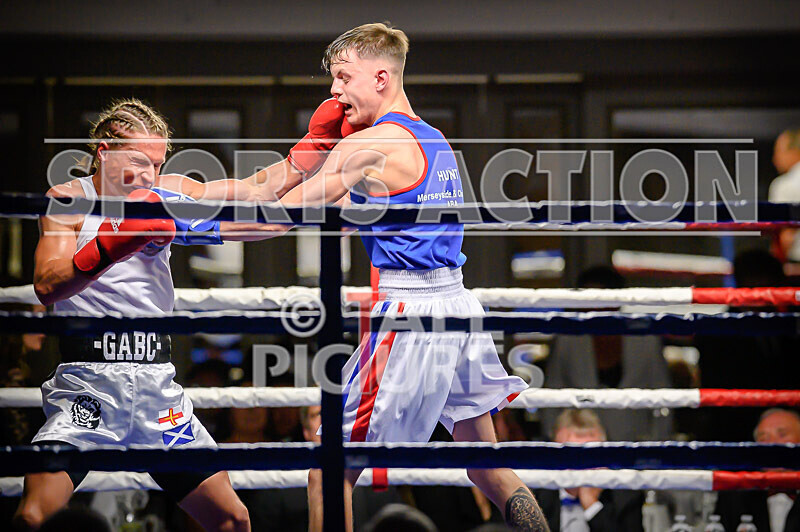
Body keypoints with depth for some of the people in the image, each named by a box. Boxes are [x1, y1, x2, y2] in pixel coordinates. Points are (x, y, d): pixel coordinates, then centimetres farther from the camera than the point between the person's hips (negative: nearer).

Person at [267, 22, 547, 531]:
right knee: (488, 466, 19)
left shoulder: (364, 148, -11)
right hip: (458, 302, 9)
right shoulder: (433, 140, 15)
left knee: (329, 470, -2)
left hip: (410, 314, -9)